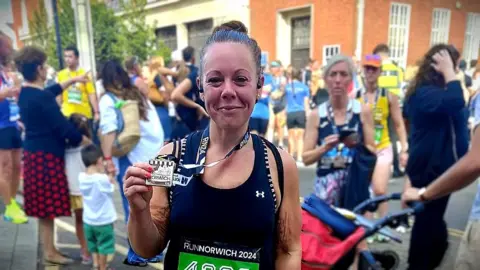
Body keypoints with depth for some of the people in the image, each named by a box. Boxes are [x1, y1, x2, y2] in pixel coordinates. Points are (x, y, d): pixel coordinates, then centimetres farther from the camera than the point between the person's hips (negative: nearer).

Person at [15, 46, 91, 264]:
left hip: (34, 152, 10)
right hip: (47, 155, -10)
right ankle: (50, 252, 14)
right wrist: (86, 141, -6)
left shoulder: (26, 93, 8)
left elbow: (51, 91, 28)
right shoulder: (42, 98, -21)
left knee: (44, 206, 16)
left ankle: (49, 249, 27)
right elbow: (62, 127, -20)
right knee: (49, 207, 2)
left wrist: (72, 80, 33)